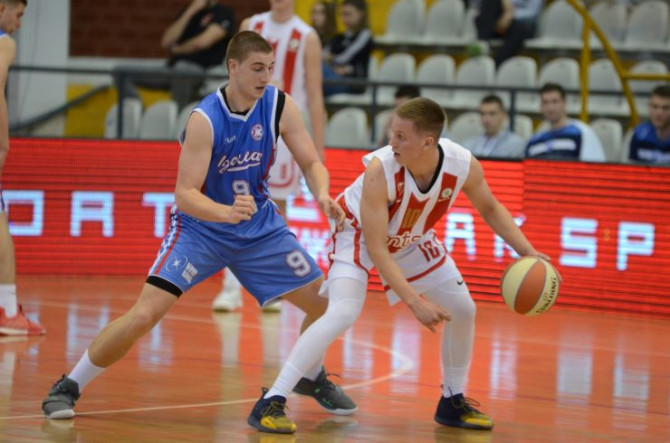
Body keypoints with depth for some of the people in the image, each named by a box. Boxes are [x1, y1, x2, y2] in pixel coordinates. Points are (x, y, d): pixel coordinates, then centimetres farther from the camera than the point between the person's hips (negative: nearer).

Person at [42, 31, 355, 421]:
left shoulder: (280, 106, -12)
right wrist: (228, 213, -47)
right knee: (144, 316, -19)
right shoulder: (205, 120, -25)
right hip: (201, 227, -5)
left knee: (326, 303, 2)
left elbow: (312, 163, -5)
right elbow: (185, 194, -28)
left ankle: (312, 376, 33)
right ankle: (67, 387, -3)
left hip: (260, 226, 5)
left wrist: (322, 194, -28)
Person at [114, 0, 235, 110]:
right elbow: (166, 42, 6)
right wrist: (190, 12, 0)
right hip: (171, 70, 7)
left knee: (181, 71, -44)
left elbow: (203, 42, -12)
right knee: (121, 72, -7)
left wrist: (175, 50, 7)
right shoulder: (187, 12, 21)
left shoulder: (224, 14, 2)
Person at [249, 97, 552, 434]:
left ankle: (452, 402, 26)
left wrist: (526, 251, -14)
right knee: (342, 314, -26)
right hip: (360, 234, -6)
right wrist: (414, 301, -39)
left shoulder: (464, 165, -26)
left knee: (462, 310, 5)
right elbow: (376, 248, -33)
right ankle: (271, 402, -24)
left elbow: (490, 209, -3)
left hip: (412, 239, 6)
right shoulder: (380, 170, -39)